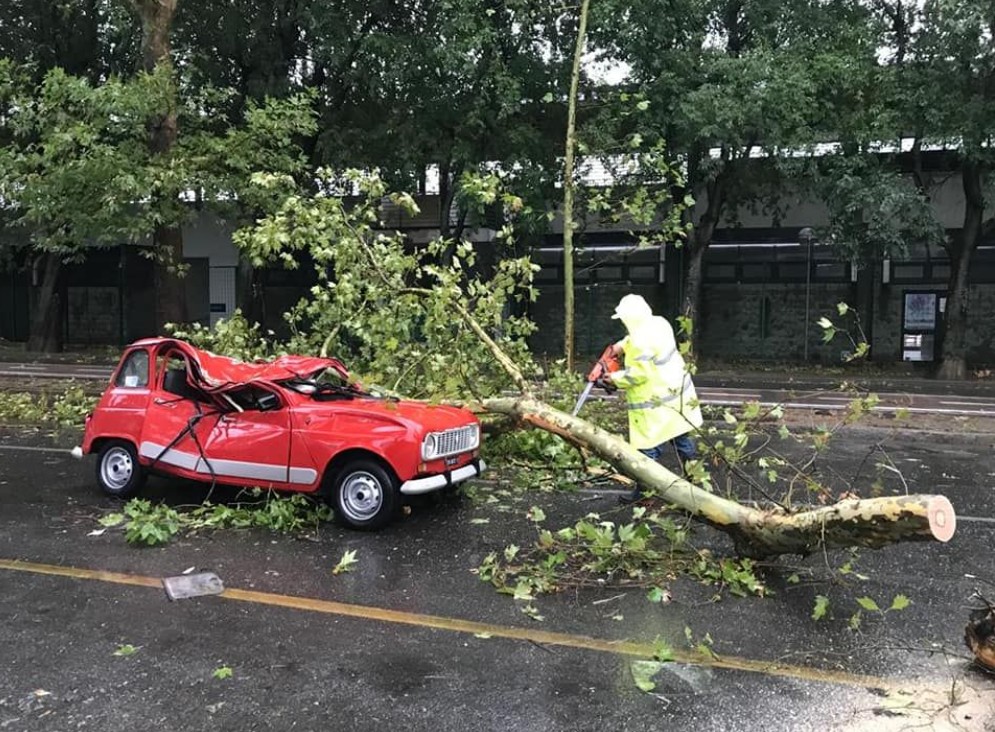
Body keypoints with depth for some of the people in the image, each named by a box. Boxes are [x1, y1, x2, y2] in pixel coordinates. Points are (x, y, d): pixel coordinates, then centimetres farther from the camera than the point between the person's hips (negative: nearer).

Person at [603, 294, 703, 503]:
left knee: (650, 447, -1)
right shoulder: (658, 323, 2)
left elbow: (639, 374, -22)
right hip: (677, 393, 9)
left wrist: (616, 378, -9)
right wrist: (623, 344, 9)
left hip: (657, 403, -9)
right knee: (682, 438, 20)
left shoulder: (641, 342, -25)